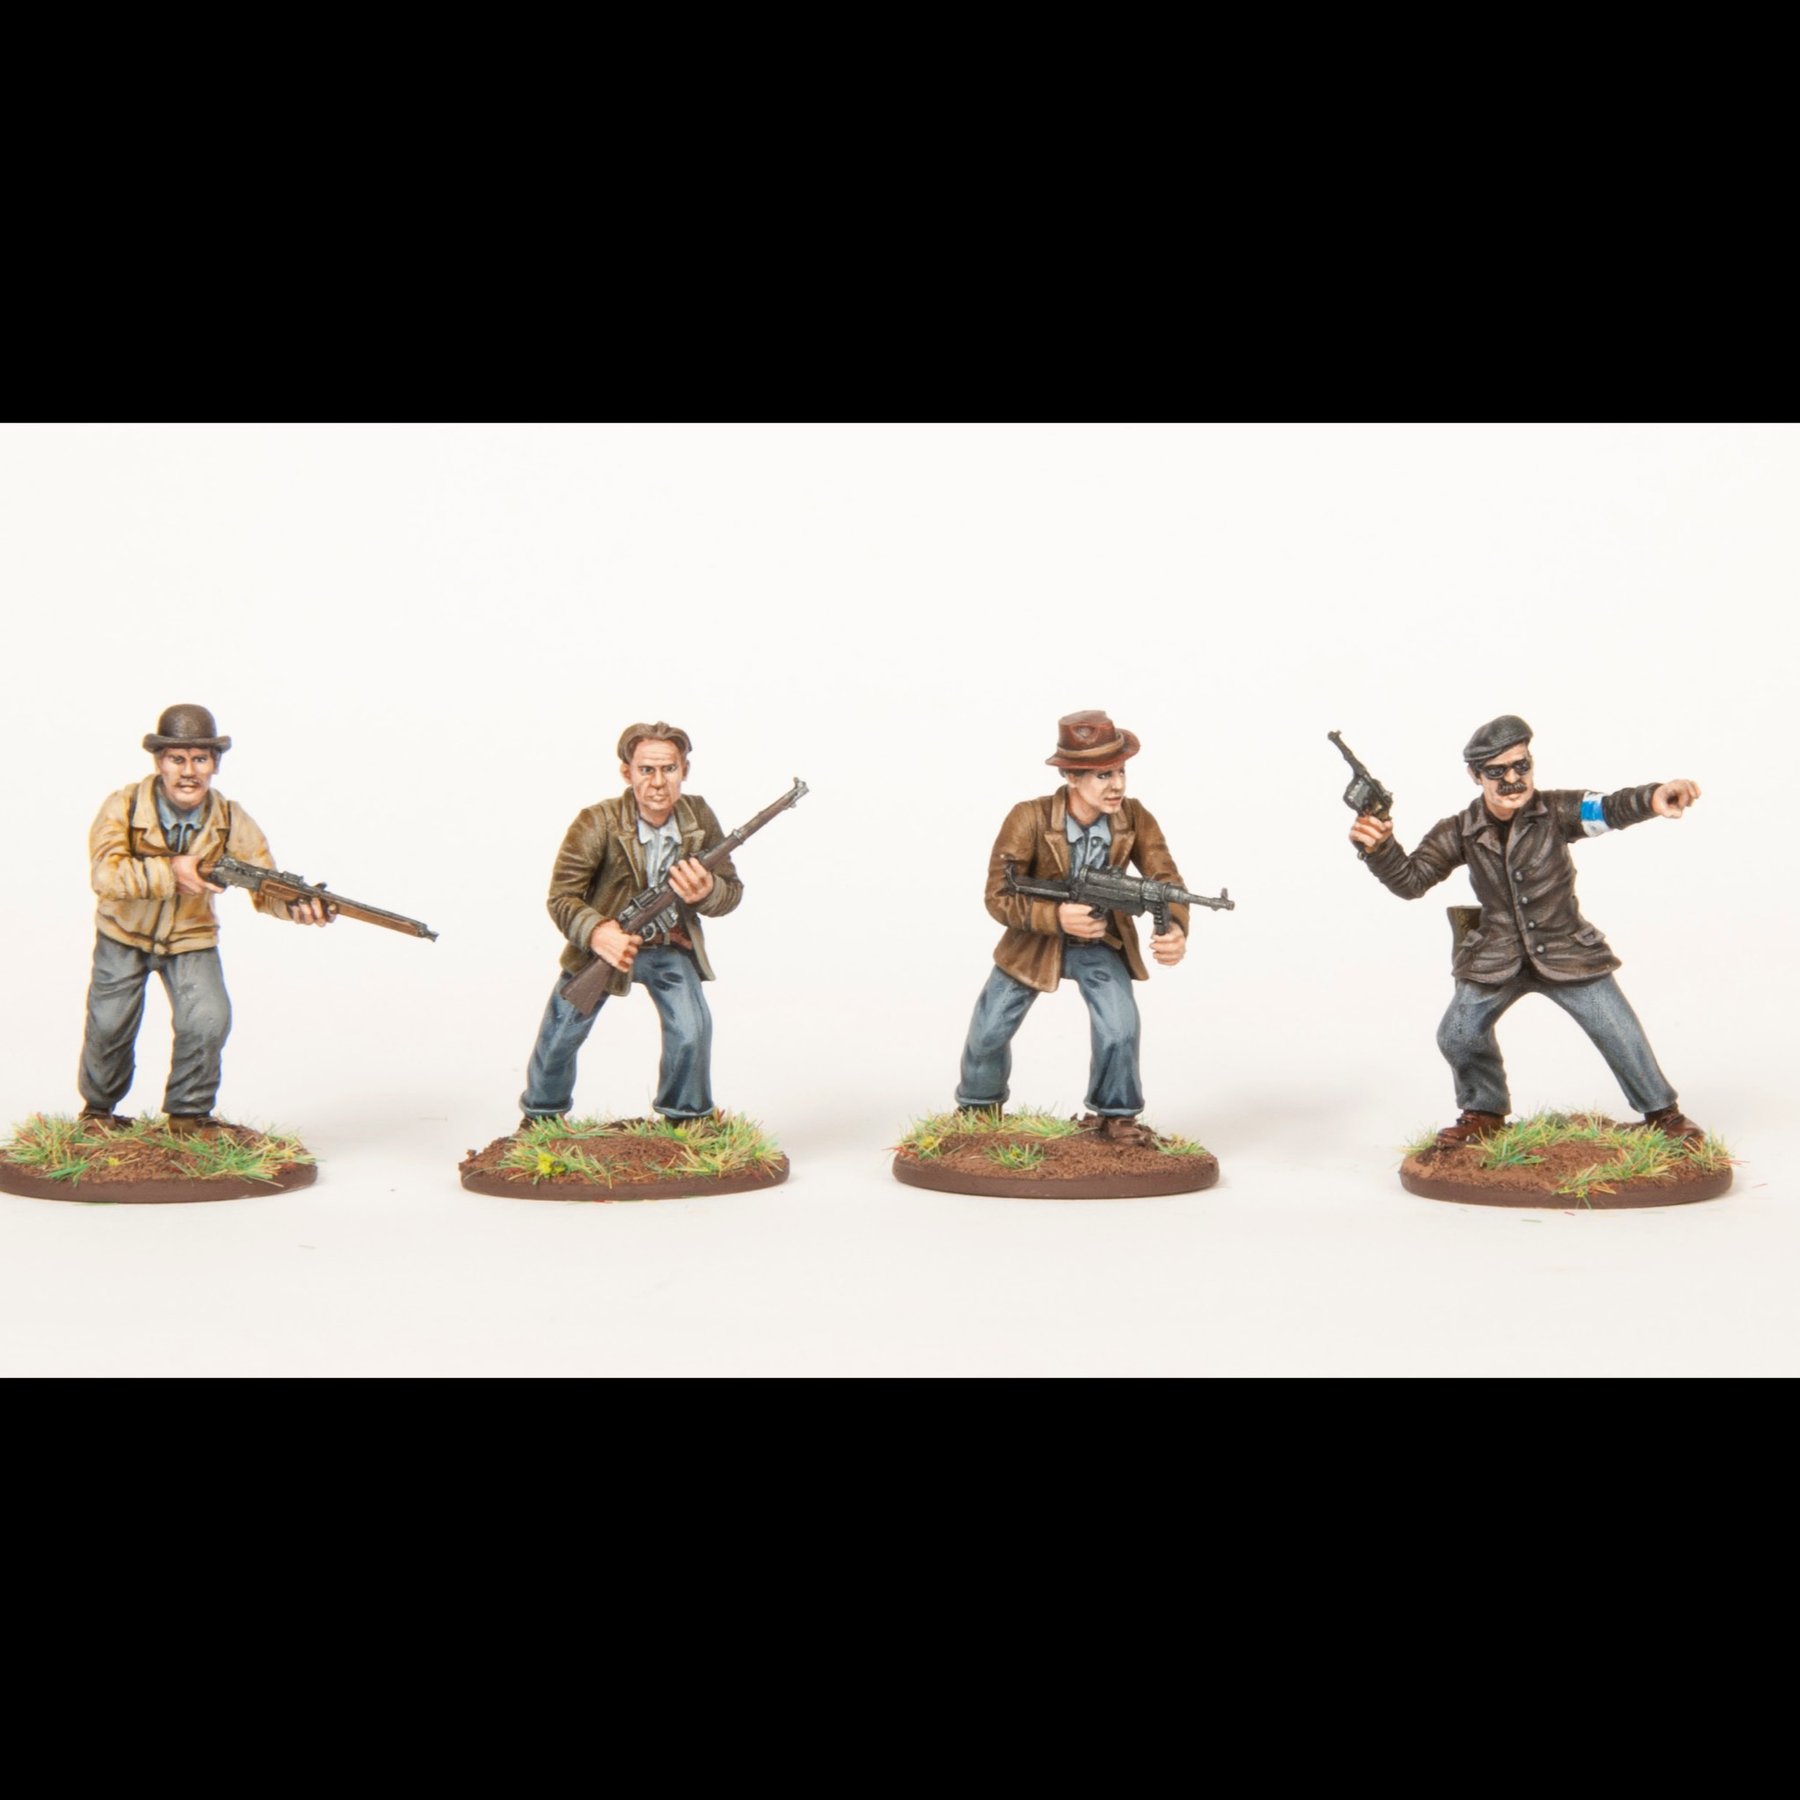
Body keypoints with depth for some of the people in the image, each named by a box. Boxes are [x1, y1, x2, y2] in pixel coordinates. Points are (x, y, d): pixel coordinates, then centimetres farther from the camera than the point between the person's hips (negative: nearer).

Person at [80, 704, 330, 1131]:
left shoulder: (232, 821, -16)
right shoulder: (123, 807, -22)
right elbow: (105, 873, -33)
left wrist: (297, 905, -44)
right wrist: (171, 872, -44)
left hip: (191, 938, 1)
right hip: (123, 935, -1)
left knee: (209, 1021, -17)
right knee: (110, 1025, -3)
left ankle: (188, 1115, 5)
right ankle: (98, 1110, 28)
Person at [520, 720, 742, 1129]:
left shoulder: (700, 818, -16)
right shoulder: (597, 824, -26)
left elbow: (733, 890, -8)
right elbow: (561, 898, -24)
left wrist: (706, 891, -33)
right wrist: (596, 933, -44)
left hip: (671, 946, 1)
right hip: (606, 942, -1)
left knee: (692, 1030, -14)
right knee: (560, 1036, 10)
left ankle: (687, 1120, 11)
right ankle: (541, 1115, 38)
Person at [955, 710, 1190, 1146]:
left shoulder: (1135, 819, -19)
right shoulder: (1029, 819, -27)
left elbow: (1166, 878, -21)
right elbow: (999, 896, -23)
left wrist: (1176, 929, -44)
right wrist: (1057, 917, -40)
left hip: (1103, 943, 1)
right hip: (1035, 940, -1)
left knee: (1121, 1027, -18)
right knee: (989, 1030, 4)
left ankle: (1115, 1115, 8)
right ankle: (979, 1108, 34)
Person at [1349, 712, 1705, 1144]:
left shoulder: (1556, 811, -16)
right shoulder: (1459, 832, -10)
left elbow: (1608, 809, -34)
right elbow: (1411, 881, -12)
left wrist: (1653, 797, -57)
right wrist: (1380, 848, -33)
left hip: (1567, 953, -2)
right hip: (1495, 960, 2)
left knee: (1620, 1034, 1)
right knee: (1458, 1036, 0)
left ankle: (1662, 1111, 24)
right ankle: (1484, 1112, 27)